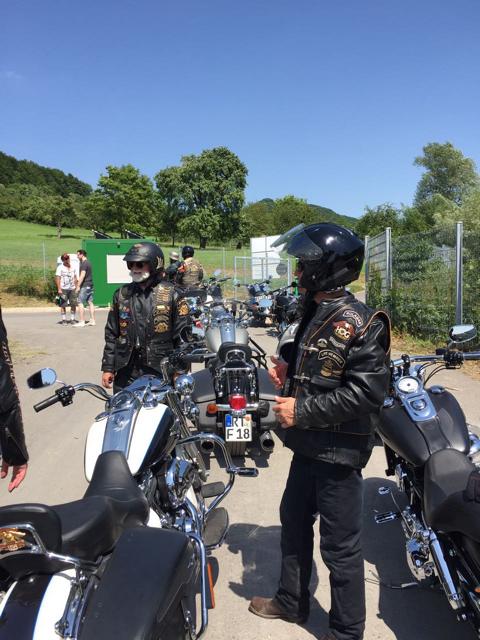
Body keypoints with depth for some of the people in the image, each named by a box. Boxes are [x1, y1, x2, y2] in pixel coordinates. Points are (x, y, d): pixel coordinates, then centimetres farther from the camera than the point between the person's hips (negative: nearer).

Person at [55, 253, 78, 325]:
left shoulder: (72, 267, 15)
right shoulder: (60, 268, 0)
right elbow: (57, 278, -6)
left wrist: (76, 287, 10)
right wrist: (59, 289, -13)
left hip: (72, 289, 4)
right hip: (63, 289, -4)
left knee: (74, 304, 1)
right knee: (63, 305, -1)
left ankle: (72, 319, 10)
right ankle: (64, 320, 6)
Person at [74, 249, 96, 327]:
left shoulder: (84, 264, -13)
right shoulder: (88, 262, 17)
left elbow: (82, 275, -20)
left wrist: (78, 286, -19)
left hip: (85, 286, -9)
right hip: (90, 285, 9)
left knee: (80, 303, -6)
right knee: (90, 302, 8)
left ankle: (82, 322, -7)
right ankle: (92, 321, 8)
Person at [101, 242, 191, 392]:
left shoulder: (171, 294, -3)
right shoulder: (121, 294, 9)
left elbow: (183, 335, -2)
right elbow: (111, 334, 14)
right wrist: (108, 368, 10)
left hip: (160, 372, -3)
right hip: (126, 373, 3)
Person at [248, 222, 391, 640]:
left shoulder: (360, 323, -20)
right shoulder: (315, 313, 8)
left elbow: (367, 391, -25)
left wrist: (302, 411, -23)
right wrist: (289, 373, 2)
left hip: (339, 451, -9)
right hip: (309, 445, 9)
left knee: (340, 546, 7)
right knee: (294, 523, 23)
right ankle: (291, 602, 45)